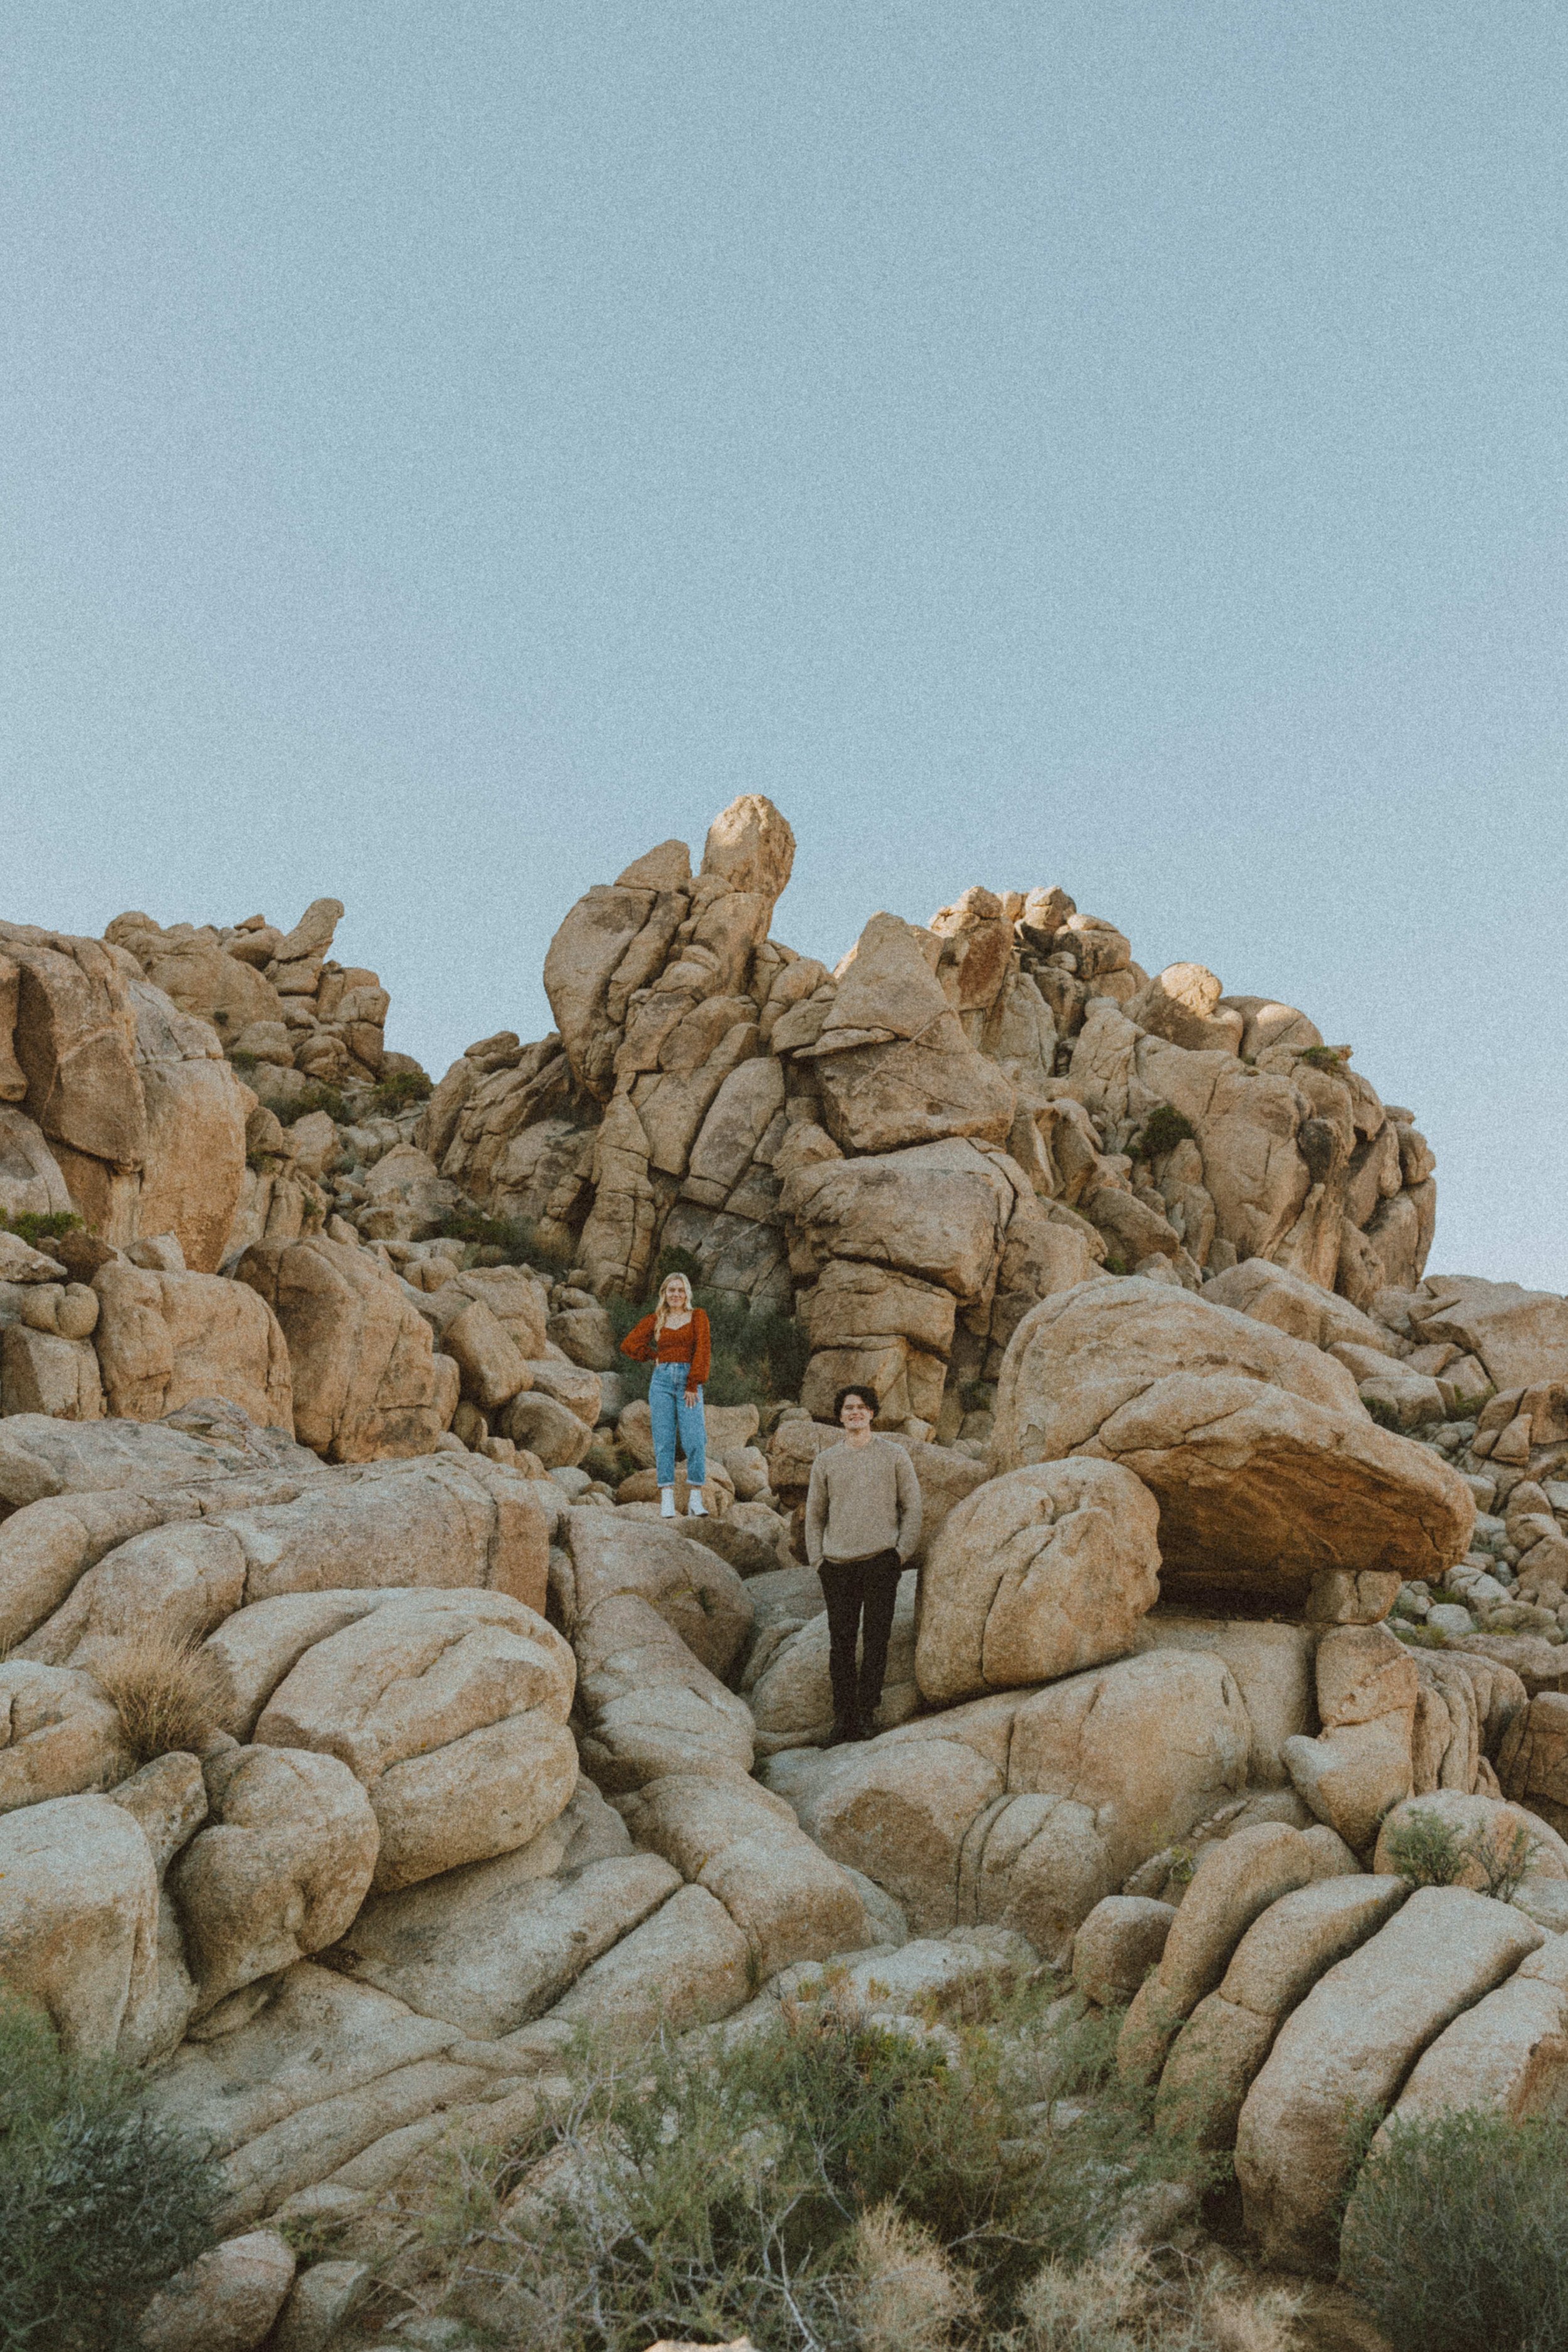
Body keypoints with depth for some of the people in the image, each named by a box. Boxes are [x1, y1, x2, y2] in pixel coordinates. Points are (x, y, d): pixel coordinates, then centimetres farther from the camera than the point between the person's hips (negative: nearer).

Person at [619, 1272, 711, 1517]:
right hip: (662, 1380, 2)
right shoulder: (655, 1320, 13)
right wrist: (656, 1357, 8)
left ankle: (695, 1499, -9)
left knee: (694, 1440, -13)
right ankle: (667, 1500, -6)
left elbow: (703, 1350, -1)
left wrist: (693, 1385, -8)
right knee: (664, 1441, -5)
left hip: (689, 1380, -2)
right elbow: (629, 1344, 10)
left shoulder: (697, 1316, 8)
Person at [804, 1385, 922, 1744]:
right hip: (837, 1566, 2)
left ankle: (867, 1714, 7)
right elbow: (814, 1515, 15)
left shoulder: (894, 1456, 6)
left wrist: (901, 1552, -1)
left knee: (876, 1640, -1)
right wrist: (817, 1560, 6)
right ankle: (843, 1717, 9)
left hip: (880, 1562, -2)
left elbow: (912, 1508, 8)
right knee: (841, 1643, 2)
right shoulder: (825, 1461, 11)